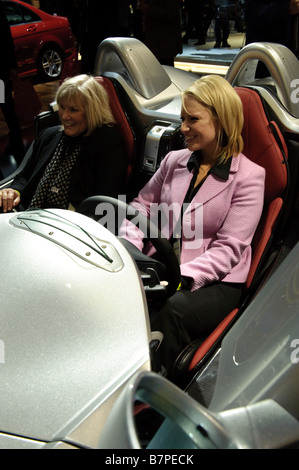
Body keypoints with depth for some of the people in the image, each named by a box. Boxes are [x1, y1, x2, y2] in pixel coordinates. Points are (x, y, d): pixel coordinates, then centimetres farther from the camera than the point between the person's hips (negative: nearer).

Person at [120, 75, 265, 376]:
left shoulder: (249, 176, -3)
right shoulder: (174, 160, 15)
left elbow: (228, 249, -10)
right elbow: (141, 205, 17)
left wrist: (181, 277, -23)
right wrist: (129, 249, -3)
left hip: (216, 282, -4)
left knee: (169, 311, -35)